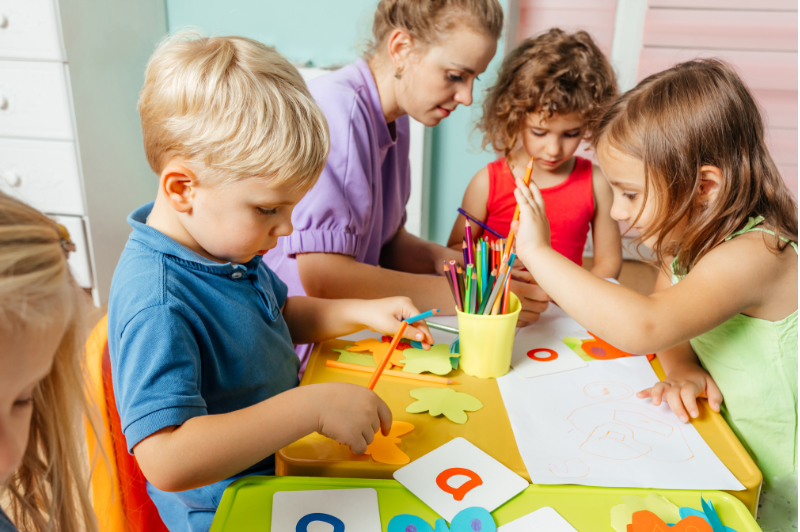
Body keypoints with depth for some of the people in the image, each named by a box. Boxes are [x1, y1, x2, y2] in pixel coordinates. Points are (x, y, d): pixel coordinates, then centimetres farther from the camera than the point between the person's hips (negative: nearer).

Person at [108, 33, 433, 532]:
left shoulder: (224, 241, -3)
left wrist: (359, 312, -1)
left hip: (279, 458, 8)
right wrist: (312, 407, -40)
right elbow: (165, 461, -39)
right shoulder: (156, 305, -31)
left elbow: (280, 314, 14)